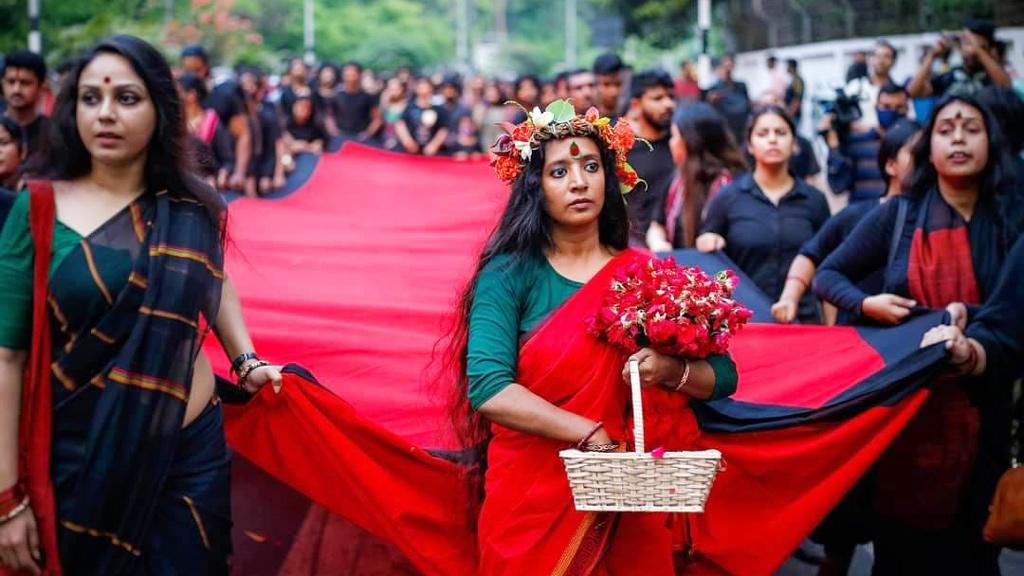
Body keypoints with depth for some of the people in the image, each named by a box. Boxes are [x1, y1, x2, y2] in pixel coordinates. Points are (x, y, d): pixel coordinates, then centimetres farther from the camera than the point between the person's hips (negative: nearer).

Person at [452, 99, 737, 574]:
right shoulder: (509, 274, -7)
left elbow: (723, 374, 3)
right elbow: (488, 388, -19)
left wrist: (672, 370, -18)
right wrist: (594, 436, -25)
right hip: (532, 502, -2)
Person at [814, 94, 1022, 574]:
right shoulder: (898, 214, 1)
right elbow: (827, 274, 7)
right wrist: (865, 304, -11)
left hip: (977, 404, 0)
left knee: (968, 537, 9)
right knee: (897, 526, 8)